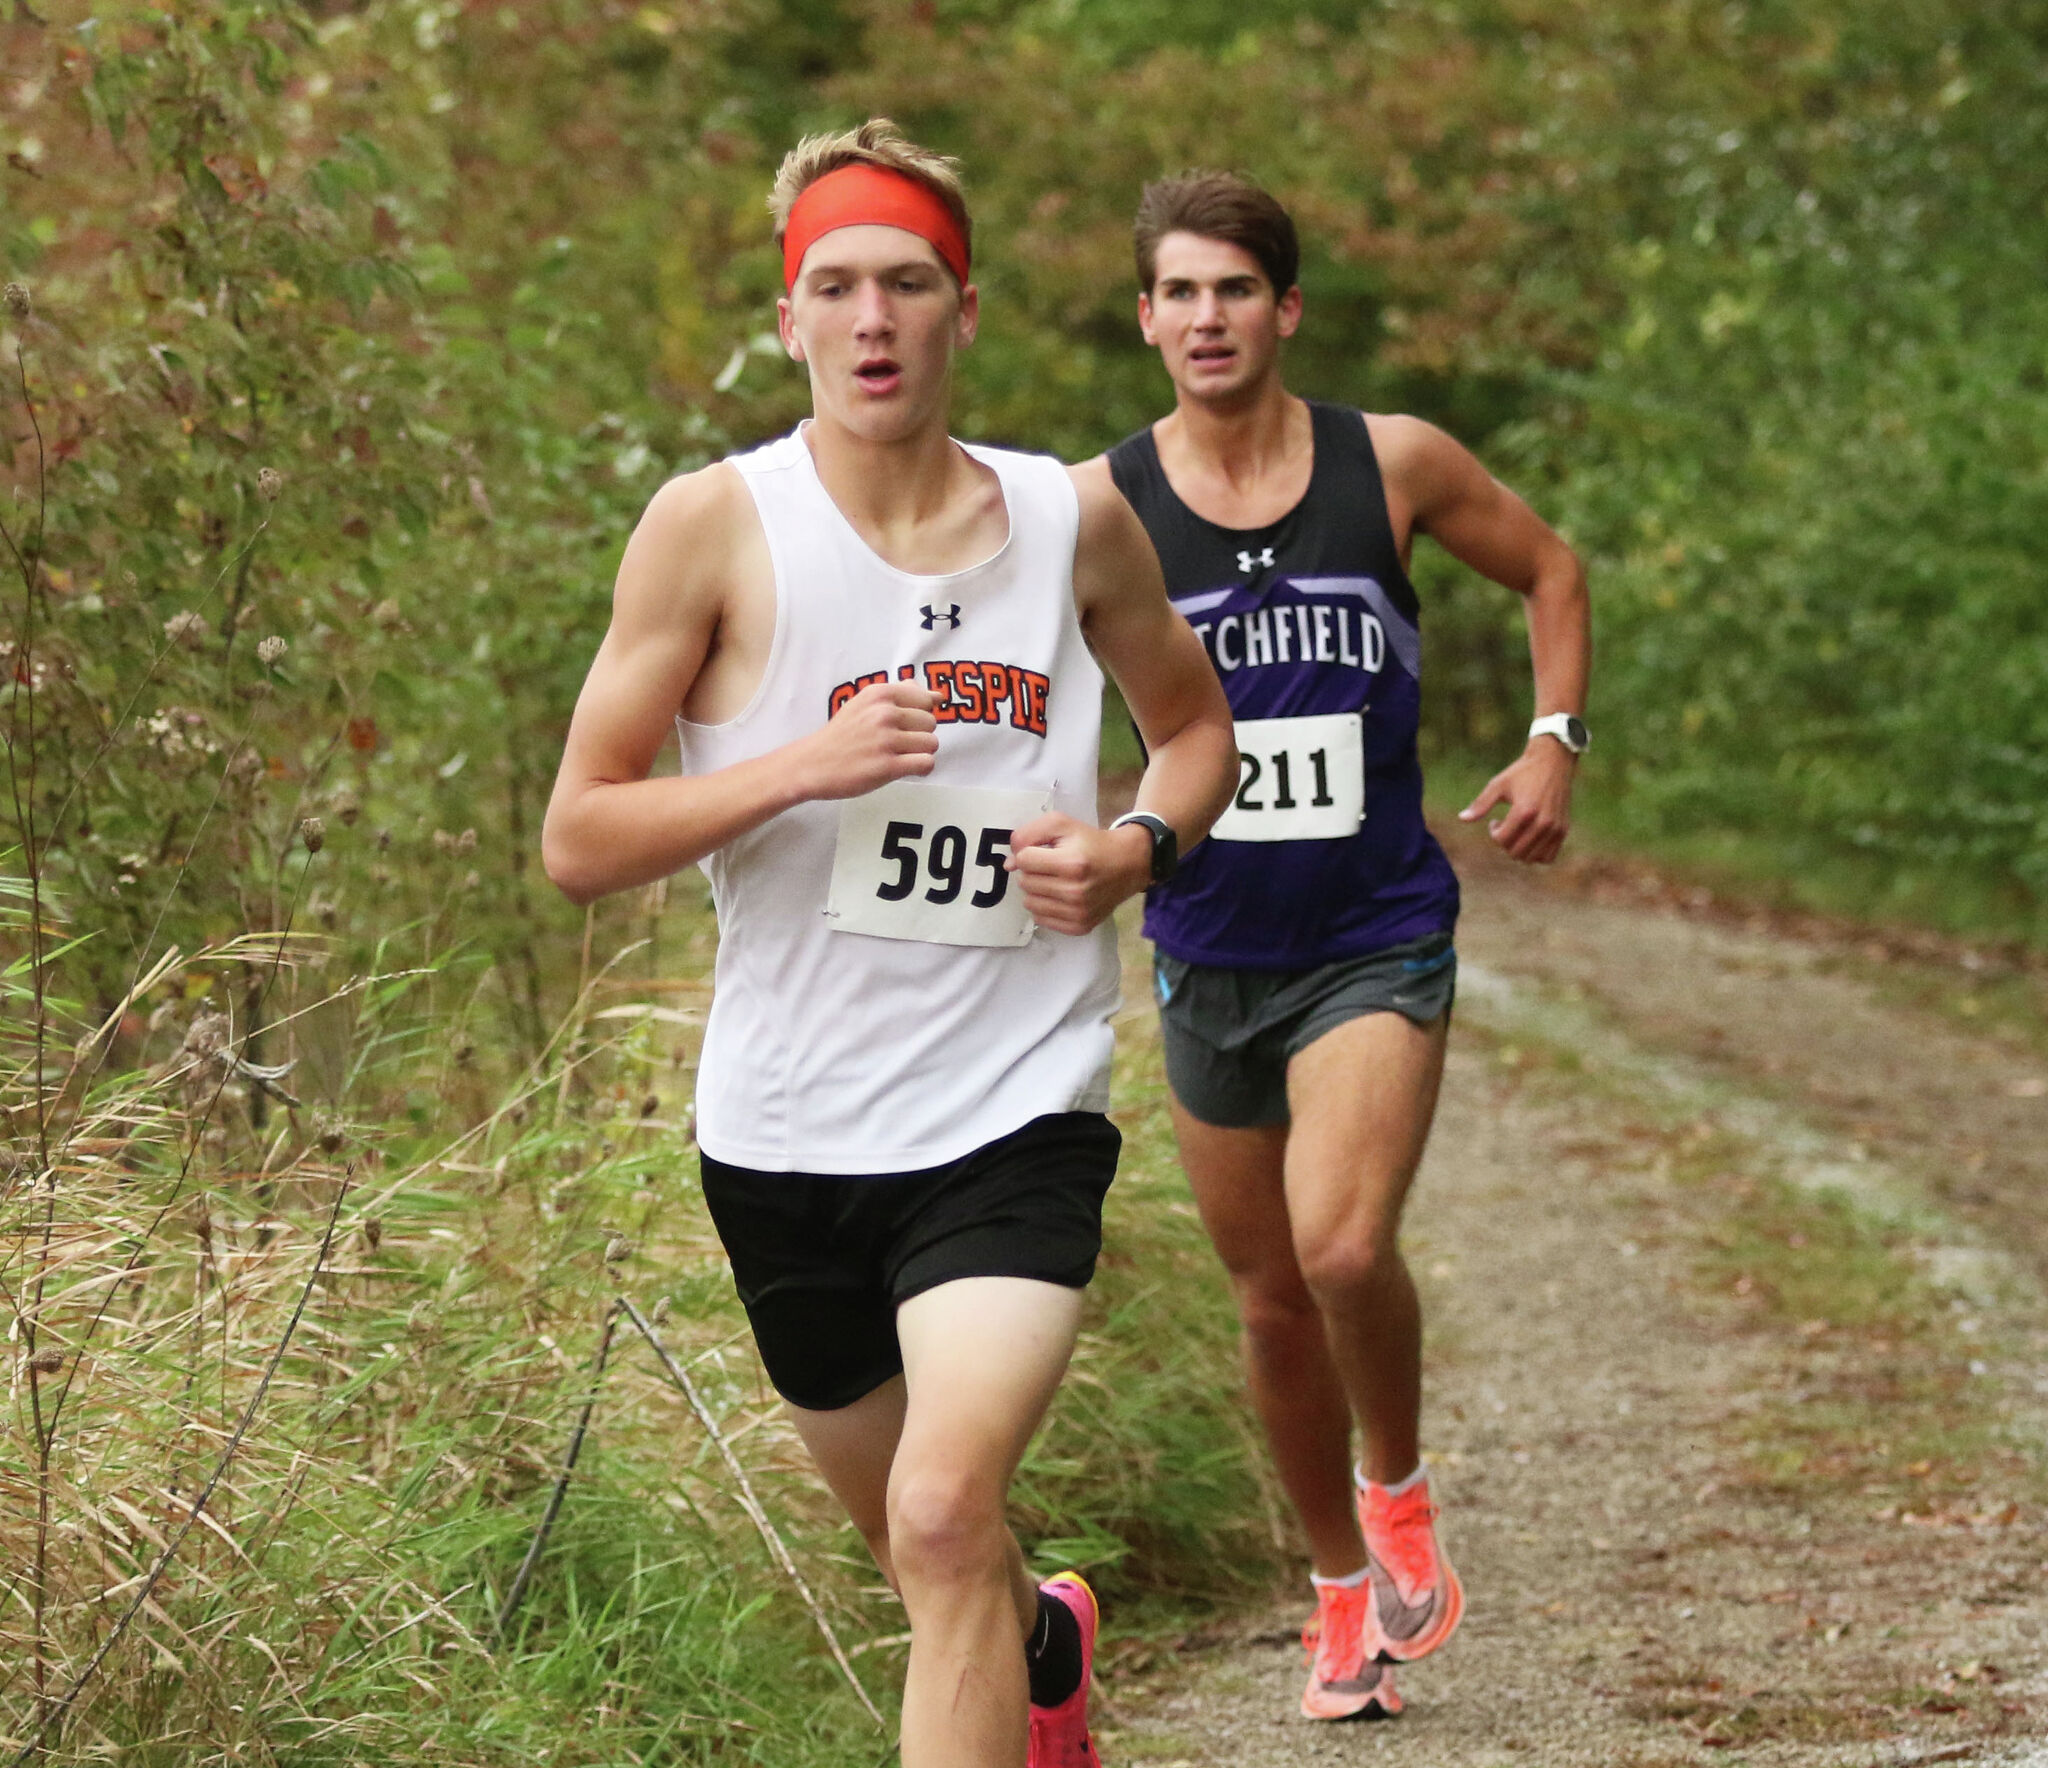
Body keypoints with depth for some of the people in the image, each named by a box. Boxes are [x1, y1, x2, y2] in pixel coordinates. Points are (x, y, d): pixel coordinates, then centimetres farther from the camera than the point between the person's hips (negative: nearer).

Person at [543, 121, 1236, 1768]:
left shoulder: (1077, 518, 0)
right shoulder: (716, 524, -7)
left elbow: (1199, 724, 19)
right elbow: (577, 839, -8)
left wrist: (1137, 846, -3)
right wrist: (806, 765, -22)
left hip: (1014, 1114, -1)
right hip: (786, 1124, 1)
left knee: (945, 1515, -22)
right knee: (907, 1530, 20)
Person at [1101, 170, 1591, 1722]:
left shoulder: (1393, 465, -4)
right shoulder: (1104, 507, -4)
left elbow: (1549, 568, 13)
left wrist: (1556, 741, 1)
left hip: (1378, 937, -2)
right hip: (1210, 951, 2)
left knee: (1342, 1246, -23)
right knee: (1272, 1299, 11)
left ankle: (1400, 1493, 5)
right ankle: (1344, 1587, 32)